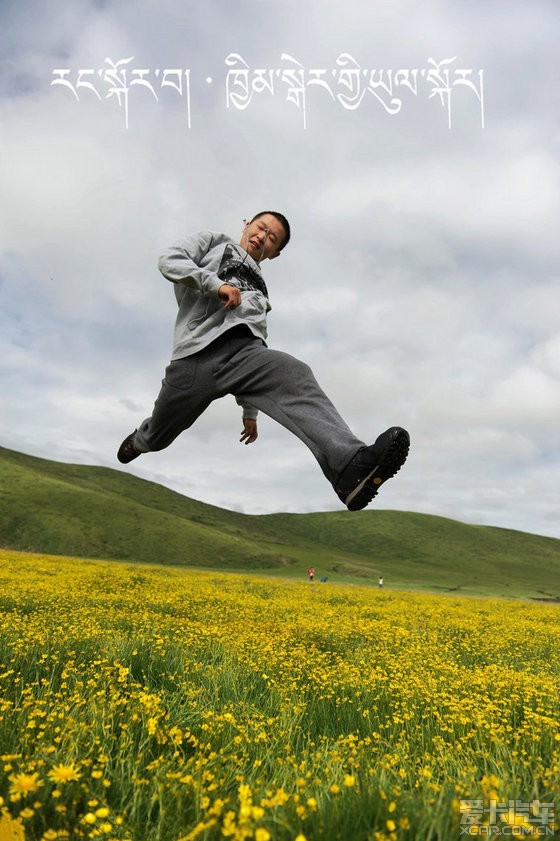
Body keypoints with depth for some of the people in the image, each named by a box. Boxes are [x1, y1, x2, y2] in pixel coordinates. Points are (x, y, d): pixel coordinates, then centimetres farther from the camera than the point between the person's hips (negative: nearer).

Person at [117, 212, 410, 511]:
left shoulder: (257, 293, 35)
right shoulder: (213, 242, 26)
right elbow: (170, 260, 6)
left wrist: (250, 410, 23)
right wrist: (217, 285, -8)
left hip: (245, 351, 3)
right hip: (197, 354, -2)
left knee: (296, 376, -30)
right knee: (156, 439, 10)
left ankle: (351, 467, -52)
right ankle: (140, 439, 50)